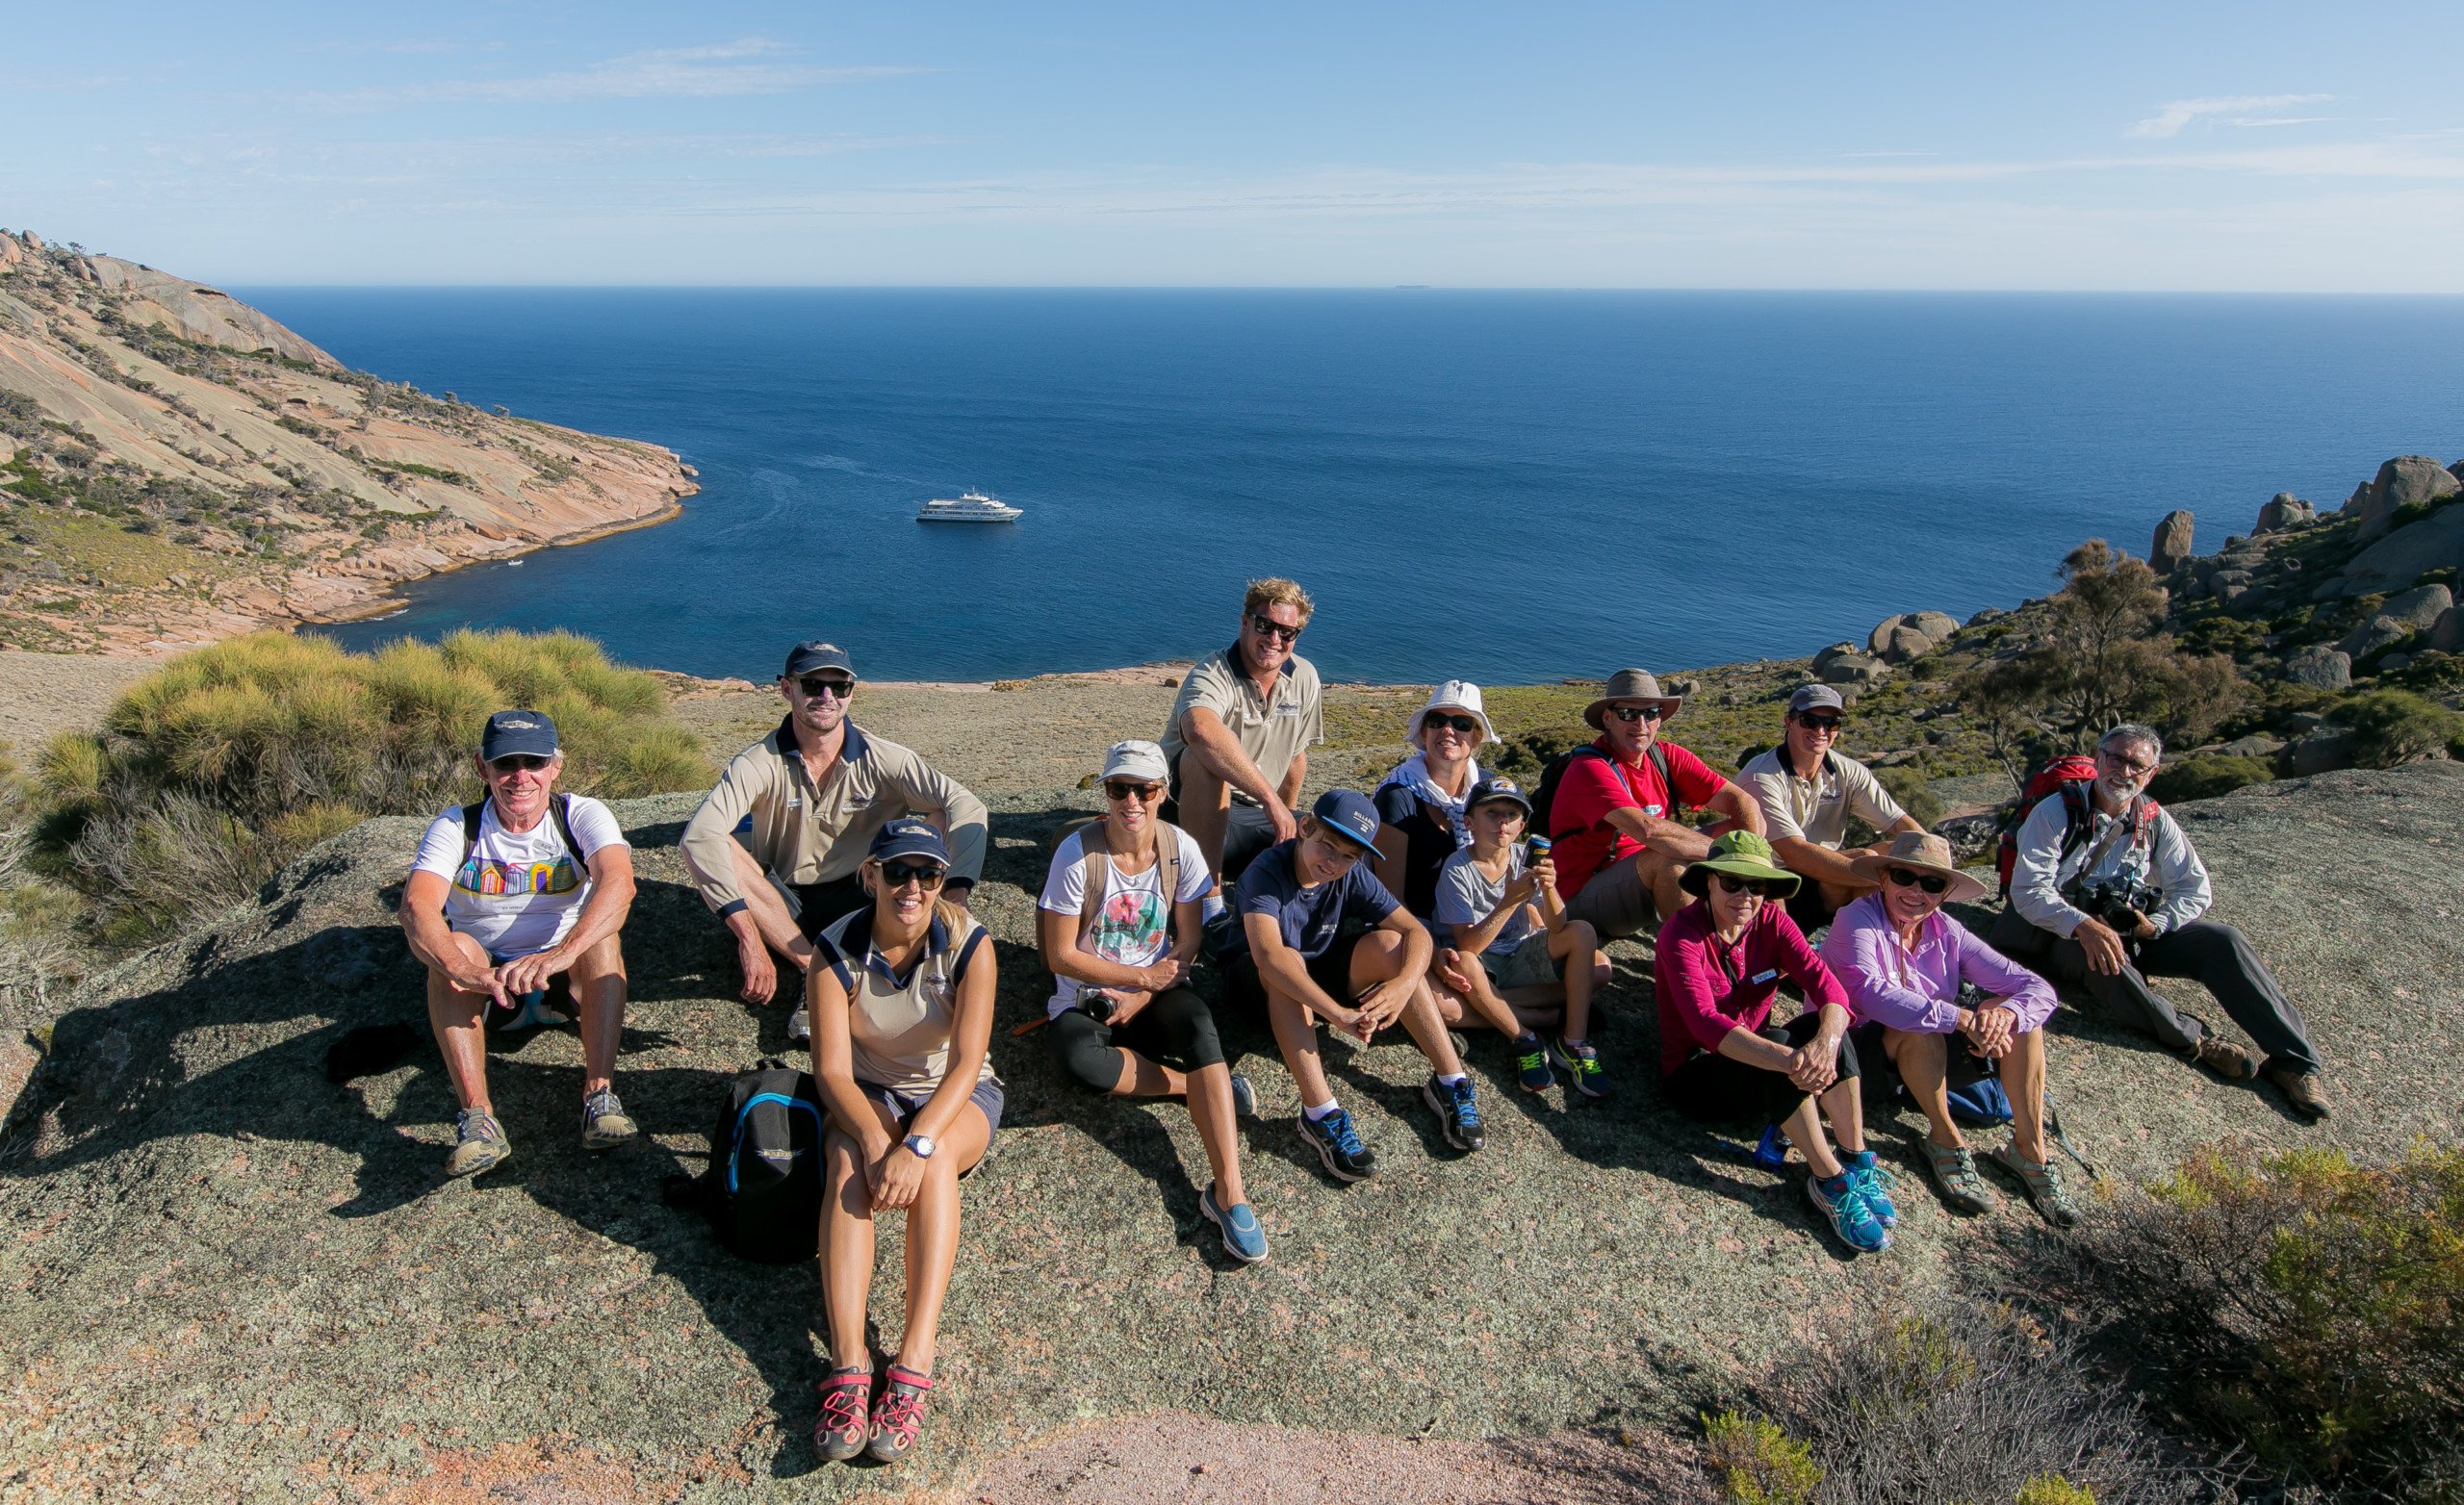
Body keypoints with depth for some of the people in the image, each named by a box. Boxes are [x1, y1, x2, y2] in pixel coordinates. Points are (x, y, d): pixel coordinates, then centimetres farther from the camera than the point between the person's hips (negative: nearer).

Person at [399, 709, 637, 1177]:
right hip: (482, 988, 1)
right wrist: (465, 971, -46)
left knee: (601, 939, -29)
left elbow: (618, 883, -31)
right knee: (453, 947, -29)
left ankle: (599, 1094, -37)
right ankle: (477, 1117, -37)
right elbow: (416, 908, -26)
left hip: (568, 979, 0)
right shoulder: (456, 827, -8)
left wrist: (561, 953, -49)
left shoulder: (583, 815, -10)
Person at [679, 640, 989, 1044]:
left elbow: (965, 806, -21)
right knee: (723, 851, -28)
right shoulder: (761, 762, -16)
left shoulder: (880, 759, -13)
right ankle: (816, 973, -21)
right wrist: (749, 936, -41)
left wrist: (955, 893, -38)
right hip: (780, 907, 0)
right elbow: (699, 835, -31)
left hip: (856, 903, 0)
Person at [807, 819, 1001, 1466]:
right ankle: (847, 1366, -40)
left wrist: (917, 1144, -41)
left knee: (936, 1158, -34)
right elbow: (831, 1069, -20)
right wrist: (873, 1139, -38)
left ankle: (914, 1363, -39)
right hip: (868, 1093, 1)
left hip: (957, 1095, -1)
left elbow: (967, 1060, -26)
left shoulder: (968, 943, -19)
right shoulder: (834, 950, -15)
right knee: (847, 1162, -32)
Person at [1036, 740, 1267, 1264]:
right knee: (1081, 1058, -36)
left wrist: (1139, 999, -15)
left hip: (1156, 990, 2)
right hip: (1086, 998, -1)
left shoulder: (1180, 849, -7)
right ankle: (1201, 1086, -16)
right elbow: (1061, 955, -13)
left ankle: (1228, 1190, -37)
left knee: (1197, 1021, -33)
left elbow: (1187, 944, -2)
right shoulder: (1077, 854, -15)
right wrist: (1144, 975, -16)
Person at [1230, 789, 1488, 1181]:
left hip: (1322, 971, 5)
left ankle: (1451, 1082, -17)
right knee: (1286, 962, -37)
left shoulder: (1352, 875, -13)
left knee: (1388, 943, -20)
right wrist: (1338, 1014, -55)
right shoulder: (1267, 873, -29)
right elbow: (1268, 953, -46)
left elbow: (1416, 931, -17)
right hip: (1261, 986, -4)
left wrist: (1404, 983, -39)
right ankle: (1320, 1114, -42)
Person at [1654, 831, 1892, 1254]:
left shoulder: (1771, 921, -4)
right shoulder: (1681, 934, -19)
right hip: (1695, 1075, -5)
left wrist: (1827, 1038, -42)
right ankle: (1831, 1183, -29)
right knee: (1779, 1041, -33)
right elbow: (1704, 1022, -34)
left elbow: (1825, 982, -19)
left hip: (1755, 1065, 5)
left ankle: (1857, 1163, -23)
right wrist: (1785, 1058, -49)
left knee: (1826, 1025, -24)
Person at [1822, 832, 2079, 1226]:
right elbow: (1872, 994, -35)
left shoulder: (1947, 933, -2)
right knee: (1918, 1026, -34)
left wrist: (2006, 1013, -30)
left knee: (2016, 1006, -12)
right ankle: (1946, 1141, -15)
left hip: (1927, 1066, 6)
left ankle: (2029, 1148, -11)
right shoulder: (1857, 921, -17)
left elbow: (2038, 989, -7)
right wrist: (1963, 1018, -38)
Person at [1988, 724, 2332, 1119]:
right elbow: (2028, 889, -19)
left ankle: (2296, 1060, -15)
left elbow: (2195, 889, 8)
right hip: (2070, 937, -5)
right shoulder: (2055, 813, -10)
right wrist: (2083, 926, -34)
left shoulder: (2156, 821, 5)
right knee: (2102, 960, -39)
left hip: (2137, 934, 5)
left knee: (2222, 940, -17)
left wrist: (2155, 924, -11)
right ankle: (2194, 1040, -27)